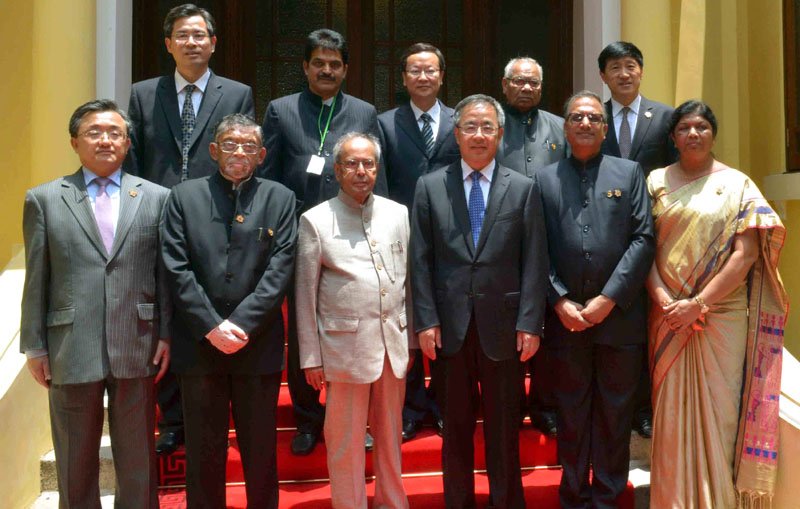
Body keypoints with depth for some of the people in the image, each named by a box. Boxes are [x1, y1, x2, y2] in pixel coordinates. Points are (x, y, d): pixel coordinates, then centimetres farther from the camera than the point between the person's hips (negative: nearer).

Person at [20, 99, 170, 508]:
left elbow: (166, 273, 3)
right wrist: (35, 346, 2)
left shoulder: (156, 198, 5)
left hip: (137, 349, 0)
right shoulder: (44, 199, 4)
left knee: (138, 462, 12)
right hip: (71, 351, 0)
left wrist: (166, 335, -1)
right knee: (75, 466, 14)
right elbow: (36, 280, 3)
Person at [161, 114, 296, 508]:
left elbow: (280, 269, -3)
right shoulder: (184, 196, 6)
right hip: (199, 343, 0)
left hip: (259, 343, 0)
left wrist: (241, 324, -12)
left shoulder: (280, 199, 6)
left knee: (260, 450, 10)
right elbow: (177, 269, -2)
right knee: (203, 451, 11)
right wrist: (211, 327, -11)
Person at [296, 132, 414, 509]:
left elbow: (409, 280, 12)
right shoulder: (315, 221, -1)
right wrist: (311, 357, -2)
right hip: (346, 346, -3)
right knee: (346, 440, 6)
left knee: (390, 433, 16)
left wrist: (411, 338, 10)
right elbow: (305, 294, 0)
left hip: (394, 342, 3)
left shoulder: (398, 214, 8)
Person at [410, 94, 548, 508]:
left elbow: (534, 262, 0)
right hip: (449, 325, 1)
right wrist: (426, 320, -5)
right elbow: (420, 260, 1)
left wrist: (529, 323, -6)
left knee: (504, 427, 11)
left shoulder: (524, 188, 4)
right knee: (456, 426, 12)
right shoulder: (430, 186, 4)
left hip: (502, 326, 0)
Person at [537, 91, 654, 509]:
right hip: (565, 315, 0)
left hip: (619, 314, 0)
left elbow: (643, 239, -1)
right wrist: (559, 302, -8)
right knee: (571, 413, 10)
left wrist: (608, 299, -10)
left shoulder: (629, 173, 7)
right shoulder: (545, 178, 8)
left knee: (615, 412, 9)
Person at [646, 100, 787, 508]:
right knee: (672, 410, 5)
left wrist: (699, 304, -14)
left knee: (719, 409, 3)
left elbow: (746, 253, -7)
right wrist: (661, 297, -12)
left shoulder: (736, 184, 2)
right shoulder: (656, 182, 8)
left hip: (722, 314, -1)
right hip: (669, 316, 2)